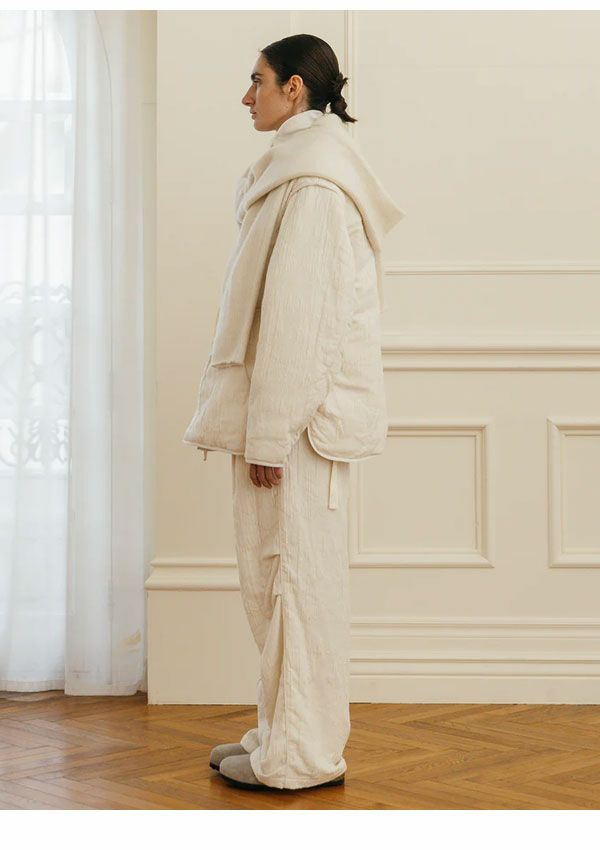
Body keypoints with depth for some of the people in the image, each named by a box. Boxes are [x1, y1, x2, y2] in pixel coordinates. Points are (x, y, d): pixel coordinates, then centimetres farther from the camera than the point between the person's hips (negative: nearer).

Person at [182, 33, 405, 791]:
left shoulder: (312, 182, -14)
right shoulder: (296, 169, 17)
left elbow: (297, 312, -19)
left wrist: (269, 431, -19)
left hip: (300, 411, -10)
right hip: (287, 405, 10)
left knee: (297, 573, -4)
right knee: (275, 576, 13)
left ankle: (302, 755, 4)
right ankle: (283, 732, 22)